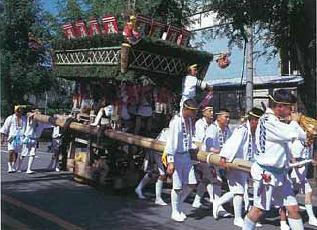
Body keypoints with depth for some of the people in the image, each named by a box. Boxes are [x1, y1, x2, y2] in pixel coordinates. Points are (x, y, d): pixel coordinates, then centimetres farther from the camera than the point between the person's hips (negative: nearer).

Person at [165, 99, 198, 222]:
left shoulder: (190, 120, 4)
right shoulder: (176, 121, -20)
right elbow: (171, 141, -23)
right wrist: (170, 162, -25)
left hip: (186, 155, 7)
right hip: (177, 156, -7)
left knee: (191, 184, 9)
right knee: (177, 186, 2)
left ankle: (178, 205, 30)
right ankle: (175, 212, 21)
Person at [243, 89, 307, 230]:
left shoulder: (276, 122, 11)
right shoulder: (268, 122, -21)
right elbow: (296, 135, -24)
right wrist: (295, 121, -6)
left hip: (280, 172, 9)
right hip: (266, 173, -9)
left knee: (293, 208, 8)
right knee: (259, 209, 6)